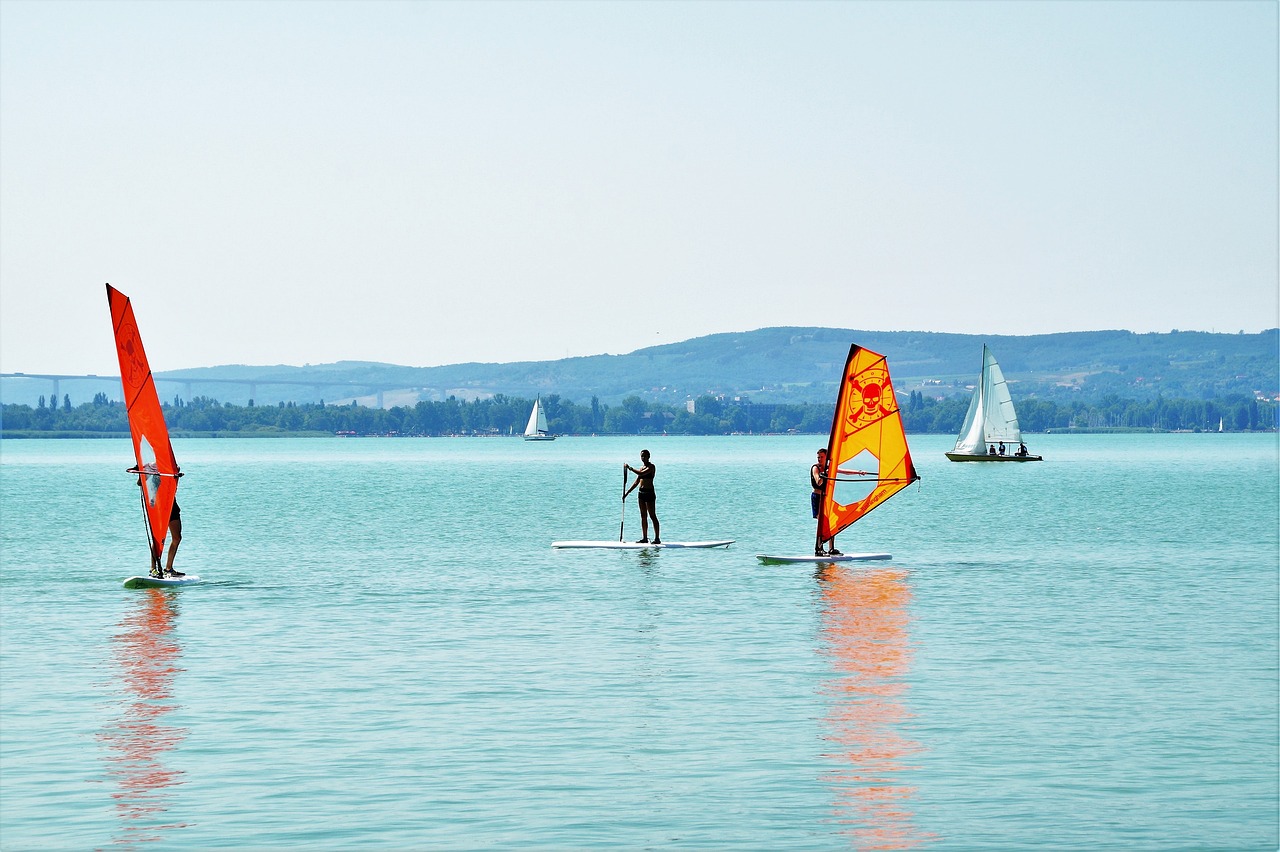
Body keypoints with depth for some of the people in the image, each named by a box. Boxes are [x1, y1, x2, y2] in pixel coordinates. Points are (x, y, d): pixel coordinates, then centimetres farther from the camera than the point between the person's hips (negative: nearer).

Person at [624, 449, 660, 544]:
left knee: (652, 516, -7)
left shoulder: (651, 467, -8)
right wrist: (627, 493, 16)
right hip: (641, 493, 8)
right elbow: (636, 482, 19)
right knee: (643, 516, 9)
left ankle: (657, 538, -5)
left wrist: (630, 468, -17)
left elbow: (641, 473, -25)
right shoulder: (641, 468, 15)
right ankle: (644, 538, 13)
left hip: (649, 493, -8)